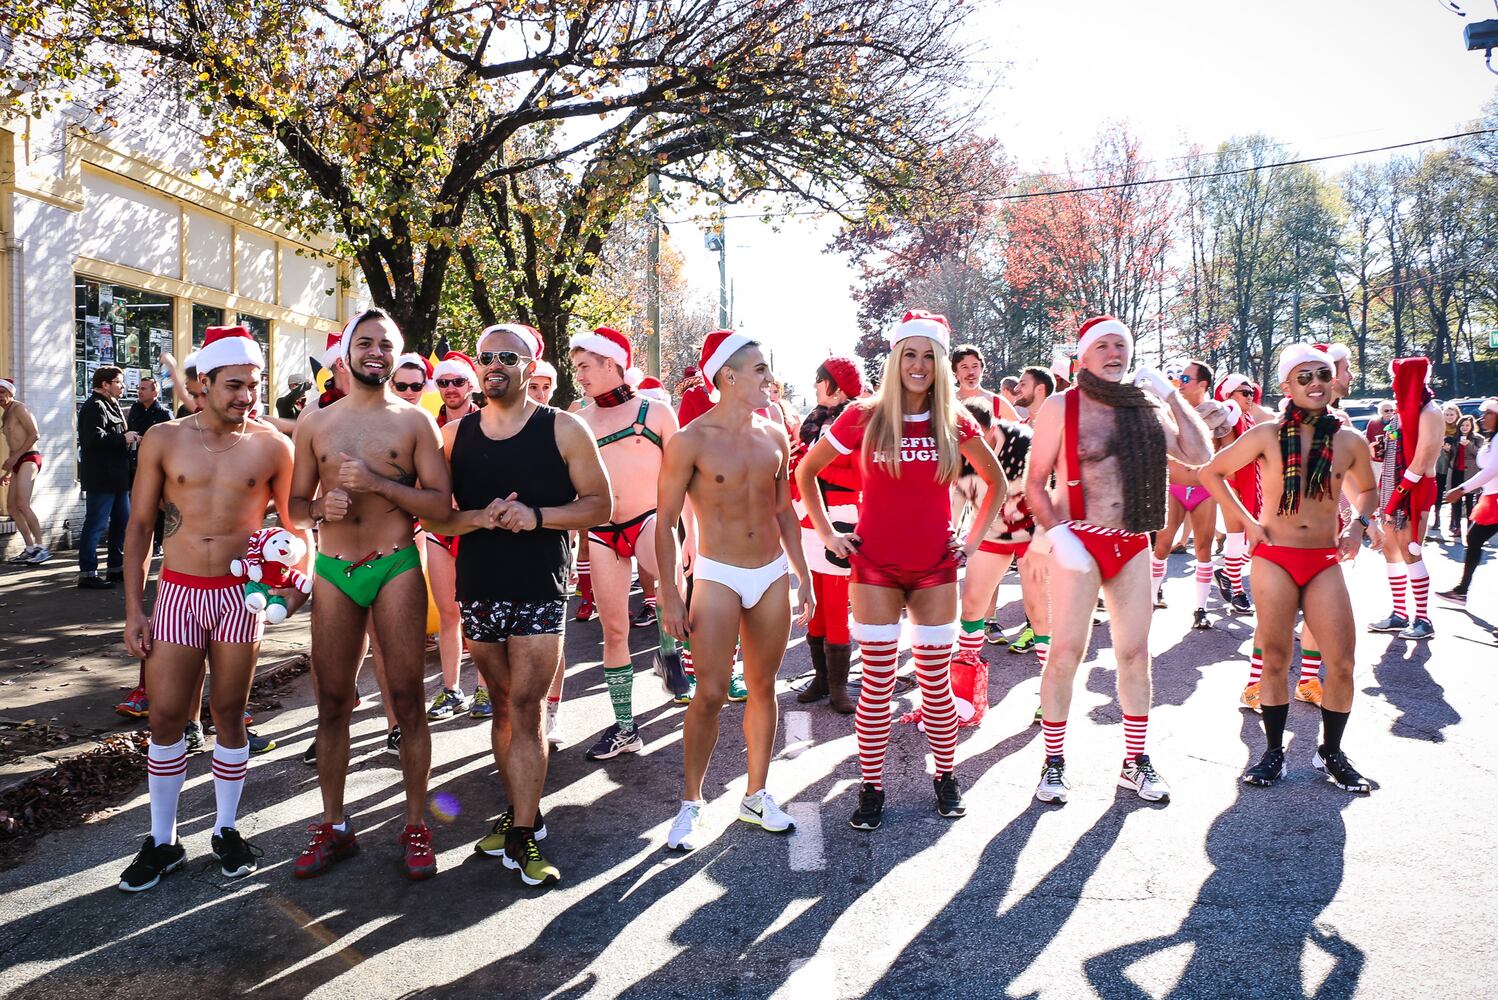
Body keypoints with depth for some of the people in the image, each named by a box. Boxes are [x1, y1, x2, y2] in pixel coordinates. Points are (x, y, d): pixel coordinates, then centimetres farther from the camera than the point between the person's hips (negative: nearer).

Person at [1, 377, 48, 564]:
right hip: (18, 462, 9)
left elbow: (34, 435, -15)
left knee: (22, 504, -19)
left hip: (29, 459, -9)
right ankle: (30, 549, 8)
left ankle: (41, 547, -18)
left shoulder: (19, 408, -6)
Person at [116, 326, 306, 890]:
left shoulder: (272, 446, -2)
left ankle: (226, 830, 24)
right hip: (177, 591, 1)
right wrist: (133, 608, 0)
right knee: (166, 717, 3)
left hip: (241, 592, -1)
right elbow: (139, 527, 4)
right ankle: (162, 841, 19)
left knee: (229, 715, 8)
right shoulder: (163, 440, 0)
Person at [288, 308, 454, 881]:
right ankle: (334, 827, 20)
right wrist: (321, 508, -10)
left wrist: (379, 483, -16)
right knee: (331, 701, 7)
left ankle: (416, 824, 13)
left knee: (406, 698, 1)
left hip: (396, 570, -2)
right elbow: (295, 508, 12)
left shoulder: (415, 421, 3)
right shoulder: (315, 424, 10)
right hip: (333, 574, 3)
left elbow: (441, 505, -4)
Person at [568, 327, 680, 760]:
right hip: (601, 532, 4)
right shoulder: (579, 420, 11)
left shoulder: (655, 411, 2)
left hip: (650, 520, -4)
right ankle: (624, 728, 18)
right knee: (614, 630, 7)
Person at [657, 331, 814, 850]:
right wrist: (670, 595, -11)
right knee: (711, 695, -7)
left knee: (763, 687, 11)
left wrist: (803, 577, 12)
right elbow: (666, 521, -7)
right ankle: (691, 802, 10)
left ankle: (756, 795, 24)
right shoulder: (691, 441, -11)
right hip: (719, 577, -4)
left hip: (773, 574, 5)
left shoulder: (775, 434, 4)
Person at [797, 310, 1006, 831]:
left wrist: (974, 538, 8)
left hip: (936, 568, 2)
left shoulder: (955, 422, 1)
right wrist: (827, 534, 2)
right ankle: (871, 788, 13)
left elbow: (997, 482, 16)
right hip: (875, 568, -2)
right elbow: (805, 472, 6)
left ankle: (946, 778, 25)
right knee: (877, 685, 0)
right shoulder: (864, 417, -5)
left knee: (936, 682, 7)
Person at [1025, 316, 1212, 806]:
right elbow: (1034, 482, -4)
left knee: (1135, 653, 9)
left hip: (1133, 545, 4)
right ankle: (1054, 762, 10)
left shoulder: (1146, 407, 8)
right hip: (1079, 543, -4)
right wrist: (1057, 534, -16)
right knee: (1066, 652, -4)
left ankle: (1135, 762, 21)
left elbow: (1199, 454, 1)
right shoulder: (1062, 406, -3)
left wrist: (1170, 394, -1)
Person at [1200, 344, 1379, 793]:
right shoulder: (1268, 435, -4)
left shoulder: (1350, 441, 2)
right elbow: (1211, 472, 3)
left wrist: (1358, 523, 3)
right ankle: (1273, 752, 17)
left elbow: (1367, 489, 21)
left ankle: (1331, 752, 18)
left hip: (1325, 561, 2)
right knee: (1275, 659, 3)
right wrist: (1247, 520, -2)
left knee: (1342, 662, -2)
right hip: (1274, 557, -2)